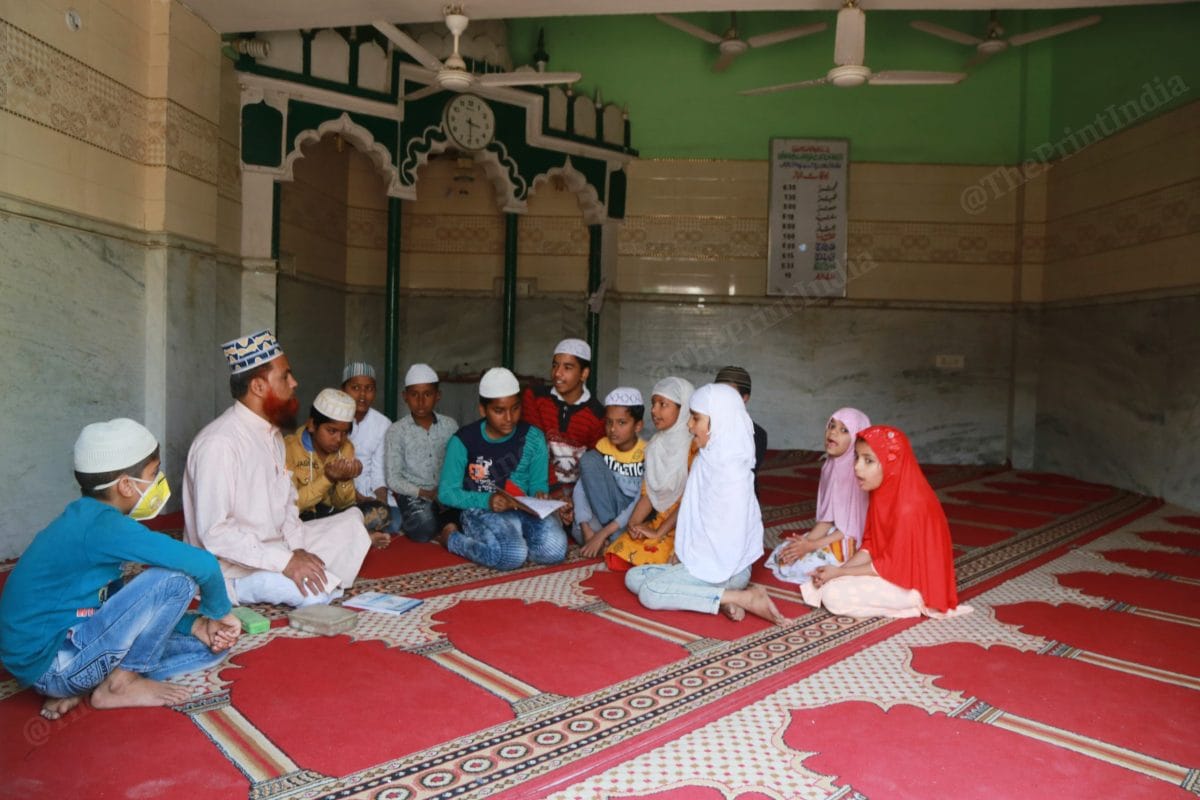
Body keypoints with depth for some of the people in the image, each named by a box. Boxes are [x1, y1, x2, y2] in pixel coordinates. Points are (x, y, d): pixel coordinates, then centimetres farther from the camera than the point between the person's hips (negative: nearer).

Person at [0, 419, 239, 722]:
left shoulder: (88, 518, 7)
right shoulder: (102, 524, -23)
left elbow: (121, 602, 14)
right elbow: (202, 564, -30)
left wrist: (197, 625, 1)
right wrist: (217, 612, -9)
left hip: (68, 644, 9)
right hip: (50, 664, -9)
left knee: (208, 645, 7)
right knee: (176, 578, -21)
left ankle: (80, 686, 5)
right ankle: (121, 683, -5)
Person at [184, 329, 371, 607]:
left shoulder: (272, 433, 9)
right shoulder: (219, 442, -21)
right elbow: (214, 532, -26)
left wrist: (298, 549, -8)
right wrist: (285, 562, -28)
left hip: (275, 548, 9)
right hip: (233, 567, -9)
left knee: (352, 523, 3)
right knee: (314, 591, -29)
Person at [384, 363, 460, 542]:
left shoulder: (450, 426, 7)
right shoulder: (396, 431, 0)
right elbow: (393, 480, -2)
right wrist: (425, 493, -15)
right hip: (413, 495, -2)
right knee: (423, 528, -33)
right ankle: (447, 523, -3)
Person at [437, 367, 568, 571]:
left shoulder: (532, 437, 2)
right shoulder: (463, 441, -6)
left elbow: (538, 482, 10)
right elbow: (446, 492, -5)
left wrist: (539, 494, -16)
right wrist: (487, 500, -20)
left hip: (524, 509, 3)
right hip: (483, 510, -2)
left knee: (554, 550, -27)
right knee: (513, 555, -32)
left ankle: (514, 539, 4)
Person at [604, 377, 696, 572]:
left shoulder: (695, 446, -14)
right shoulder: (656, 445, 10)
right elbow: (649, 493, 8)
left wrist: (658, 532, -16)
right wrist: (633, 524, -8)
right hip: (660, 520, 7)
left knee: (647, 559, -26)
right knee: (616, 558, -9)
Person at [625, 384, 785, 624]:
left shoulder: (729, 467, -20)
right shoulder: (708, 458, 8)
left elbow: (730, 529, -22)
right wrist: (682, 553, 5)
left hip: (722, 568, -10)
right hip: (701, 560, 10)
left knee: (650, 593, -21)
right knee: (634, 577, 5)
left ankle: (745, 598, -15)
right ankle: (721, 597, -6)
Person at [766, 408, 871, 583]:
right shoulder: (830, 467, 2)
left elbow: (853, 529, -19)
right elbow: (826, 518, 4)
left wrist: (811, 546, -19)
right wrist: (806, 540, -13)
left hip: (851, 543, -7)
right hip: (831, 535, 7)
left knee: (802, 566, -19)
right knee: (782, 553, -5)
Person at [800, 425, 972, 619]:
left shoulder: (909, 507, -29)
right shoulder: (883, 492, 0)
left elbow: (891, 565, -23)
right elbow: (870, 546, 5)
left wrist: (839, 573, -16)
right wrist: (838, 570, -9)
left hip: (910, 582, -9)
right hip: (893, 568, 9)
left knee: (833, 596, -17)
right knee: (827, 575, 8)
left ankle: (910, 602, -7)